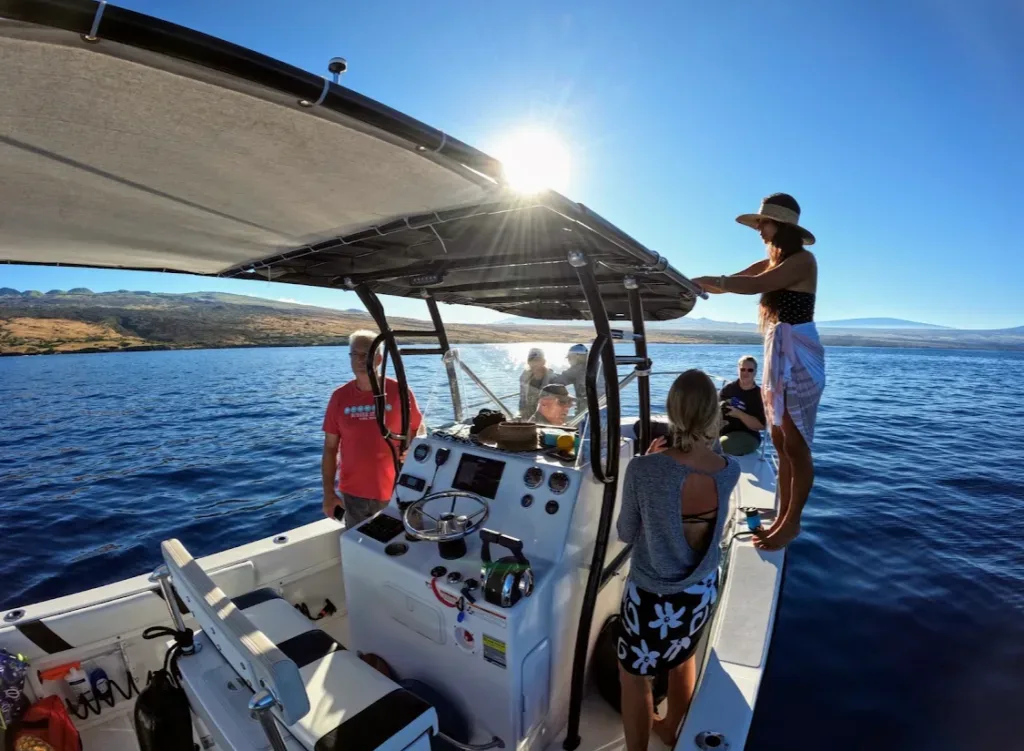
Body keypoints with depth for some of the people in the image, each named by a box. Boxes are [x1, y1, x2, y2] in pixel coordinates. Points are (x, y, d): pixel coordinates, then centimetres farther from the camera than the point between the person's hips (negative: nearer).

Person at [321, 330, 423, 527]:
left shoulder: (400, 392, -9)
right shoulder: (339, 397, -3)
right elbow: (330, 448, 3)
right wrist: (329, 492, 1)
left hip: (394, 493, -2)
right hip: (353, 494, 2)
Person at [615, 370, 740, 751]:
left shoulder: (644, 469, -28)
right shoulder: (730, 470, -15)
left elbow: (626, 534, -12)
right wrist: (667, 462, 2)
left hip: (652, 596, -5)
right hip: (702, 591, 6)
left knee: (634, 676, 21)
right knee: (683, 660, 33)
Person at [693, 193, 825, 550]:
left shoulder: (803, 259, -9)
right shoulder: (772, 262, 17)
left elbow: (754, 286, -23)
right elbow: (729, 283, 10)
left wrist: (704, 279, -19)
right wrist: (694, 283, -4)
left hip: (799, 354, -8)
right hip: (777, 352, 9)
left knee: (796, 445, -1)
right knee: (781, 444, 11)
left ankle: (792, 523, 10)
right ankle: (783, 518, 20)